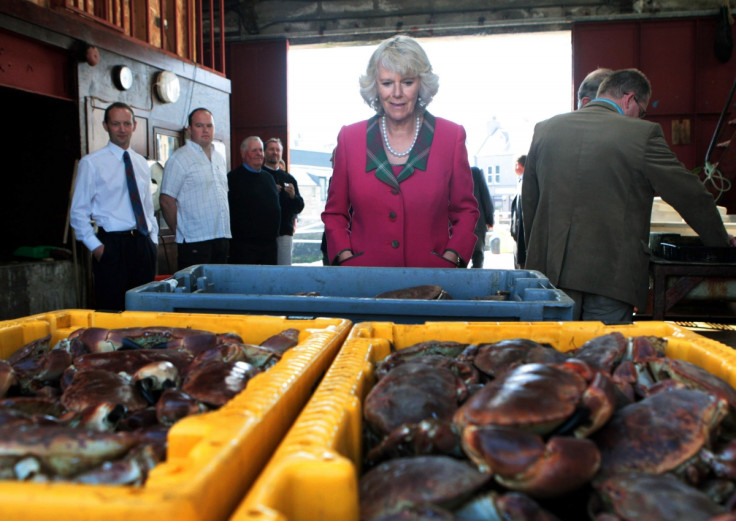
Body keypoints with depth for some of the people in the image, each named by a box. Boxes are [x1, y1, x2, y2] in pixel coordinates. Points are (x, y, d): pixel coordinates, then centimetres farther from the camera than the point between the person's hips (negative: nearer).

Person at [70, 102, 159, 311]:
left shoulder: (142, 163, 14)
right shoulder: (91, 163, -2)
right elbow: (78, 212, -3)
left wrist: (153, 239, 10)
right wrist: (95, 246, -10)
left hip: (143, 243, 5)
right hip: (112, 244, -5)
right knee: (112, 310, -2)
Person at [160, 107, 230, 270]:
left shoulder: (220, 158, 17)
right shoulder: (179, 158, -6)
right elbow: (166, 201, -9)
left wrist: (225, 231, 14)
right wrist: (181, 232, -4)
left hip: (222, 238, 7)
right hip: (195, 242, -7)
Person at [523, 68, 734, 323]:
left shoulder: (545, 129, 8)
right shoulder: (643, 134, -6)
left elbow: (529, 201, 14)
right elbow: (692, 197, 2)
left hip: (548, 270, 4)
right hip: (610, 274, -4)